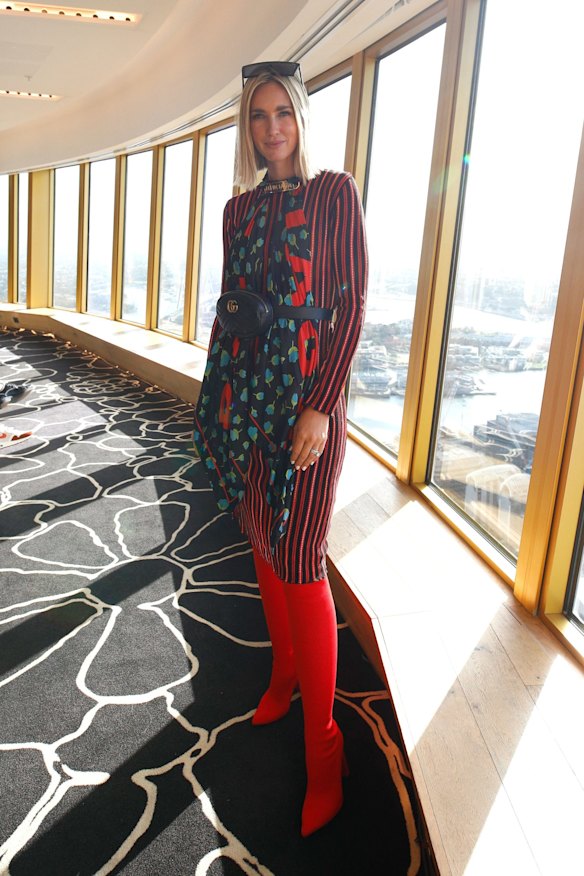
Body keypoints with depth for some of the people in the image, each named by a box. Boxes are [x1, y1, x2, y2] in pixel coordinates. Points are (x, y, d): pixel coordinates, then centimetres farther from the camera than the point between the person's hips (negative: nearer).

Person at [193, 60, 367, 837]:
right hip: (242, 391, 6)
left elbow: (353, 302, -9)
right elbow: (227, 301, 15)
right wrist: (214, 393, 11)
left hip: (305, 393, -5)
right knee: (262, 542, 13)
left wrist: (321, 407, -16)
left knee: (299, 561, -6)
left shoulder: (334, 192, -2)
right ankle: (285, 673, 34)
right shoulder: (240, 208, 14)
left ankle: (323, 743, 7)